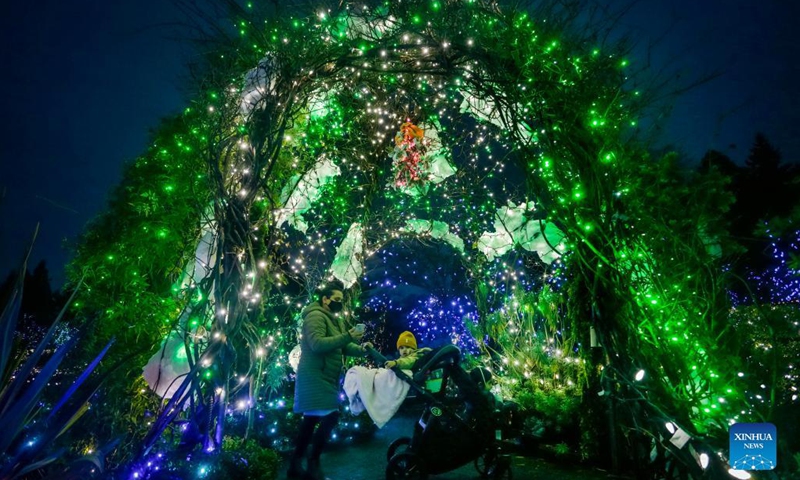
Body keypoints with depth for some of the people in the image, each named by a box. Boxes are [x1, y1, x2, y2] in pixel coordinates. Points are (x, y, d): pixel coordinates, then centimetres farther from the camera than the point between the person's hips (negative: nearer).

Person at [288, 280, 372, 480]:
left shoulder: (337, 320, 16)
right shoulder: (316, 316, -14)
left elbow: (344, 347, 10)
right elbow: (317, 344, -28)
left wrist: (361, 349, -9)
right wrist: (347, 336, -31)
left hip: (325, 378, 10)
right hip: (314, 377, -10)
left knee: (311, 419, 15)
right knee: (330, 417, -13)